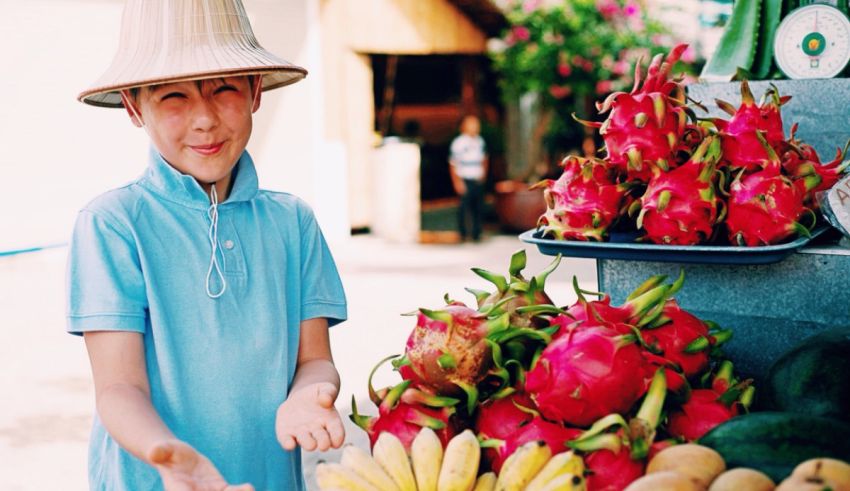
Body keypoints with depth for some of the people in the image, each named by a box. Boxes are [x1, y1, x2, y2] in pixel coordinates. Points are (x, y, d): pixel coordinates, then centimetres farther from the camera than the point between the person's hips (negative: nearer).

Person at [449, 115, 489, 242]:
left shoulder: (480, 141, 8)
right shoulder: (458, 142, -8)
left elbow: (484, 159, 22)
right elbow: (453, 165, -8)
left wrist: (483, 173, 10)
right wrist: (457, 182, -12)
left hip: (478, 181, 5)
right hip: (465, 181, -5)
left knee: (478, 207, 5)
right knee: (464, 207, -3)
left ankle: (476, 233, 16)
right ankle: (462, 234, 10)